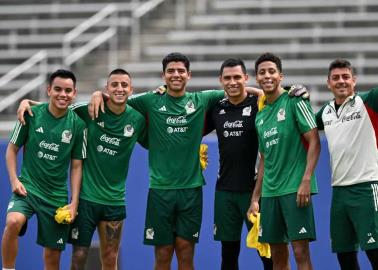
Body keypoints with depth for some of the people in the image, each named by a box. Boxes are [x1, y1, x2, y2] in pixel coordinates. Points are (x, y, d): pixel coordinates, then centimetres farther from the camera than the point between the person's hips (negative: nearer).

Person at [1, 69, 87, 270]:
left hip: (57, 196, 2)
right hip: (27, 187, -2)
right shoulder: (31, 114, -4)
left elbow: (76, 166, 5)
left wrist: (74, 203, -1)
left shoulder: (77, 125, -1)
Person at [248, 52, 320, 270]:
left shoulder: (294, 101, -4)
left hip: (295, 189, -7)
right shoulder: (260, 116, 16)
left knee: (300, 252, -11)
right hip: (270, 192, 7)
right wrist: (255, 199, 17)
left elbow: (314, 142, -9)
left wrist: (306, 181, -17)